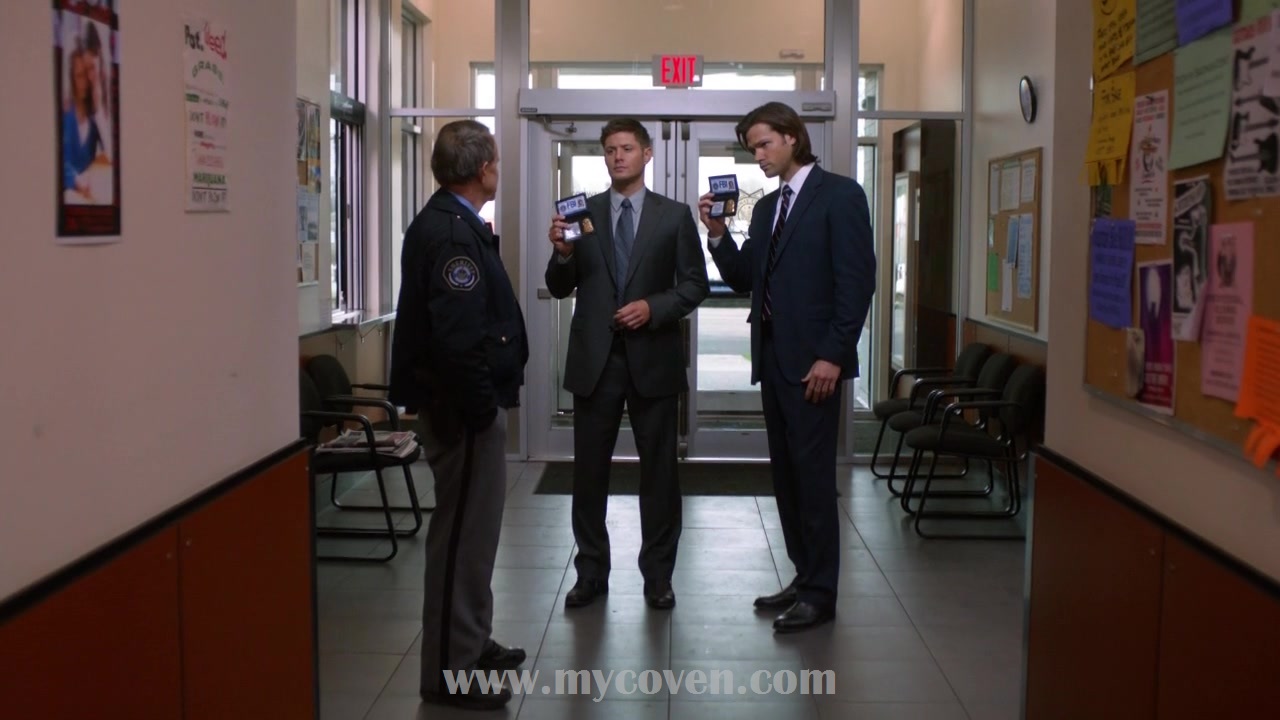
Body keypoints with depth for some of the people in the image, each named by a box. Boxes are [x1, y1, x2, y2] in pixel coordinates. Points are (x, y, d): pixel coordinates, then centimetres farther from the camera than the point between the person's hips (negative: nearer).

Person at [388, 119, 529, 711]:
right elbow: (456, 334, -26)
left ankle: (471, 643, 34)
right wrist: (481, 406, -22)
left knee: (472, 527, 20)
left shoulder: (450, 223, 12)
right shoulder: (450, 230, -21)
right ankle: (450, 672, 8)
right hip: (462, 404, -11)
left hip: (469, 399, 11)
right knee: (462, 532, -3)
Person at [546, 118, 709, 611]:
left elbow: (696, 284, 1)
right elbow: (560, 288, 4)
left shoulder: (674, 215, 3)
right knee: (589, 471, 6)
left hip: (652, 357, -1)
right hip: (595, 358, 1)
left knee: (659, 470, 6)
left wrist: (654, 307, -15)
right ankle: (591, 573, 17)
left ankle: (658, 575, 17)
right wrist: (562, 253, -15)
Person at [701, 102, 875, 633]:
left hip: (813, 361, -8)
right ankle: (805, 578, 21)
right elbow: (744, 279, 15)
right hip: (772, 357, 8)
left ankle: (820, 594, 5)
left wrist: (833, 356, -17)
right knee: (786, 475, 11)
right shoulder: (767, 207, 17)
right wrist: (718, 234, 0)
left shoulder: (839, 195, -6)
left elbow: (857, 281, -13)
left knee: (813, 474, -4)